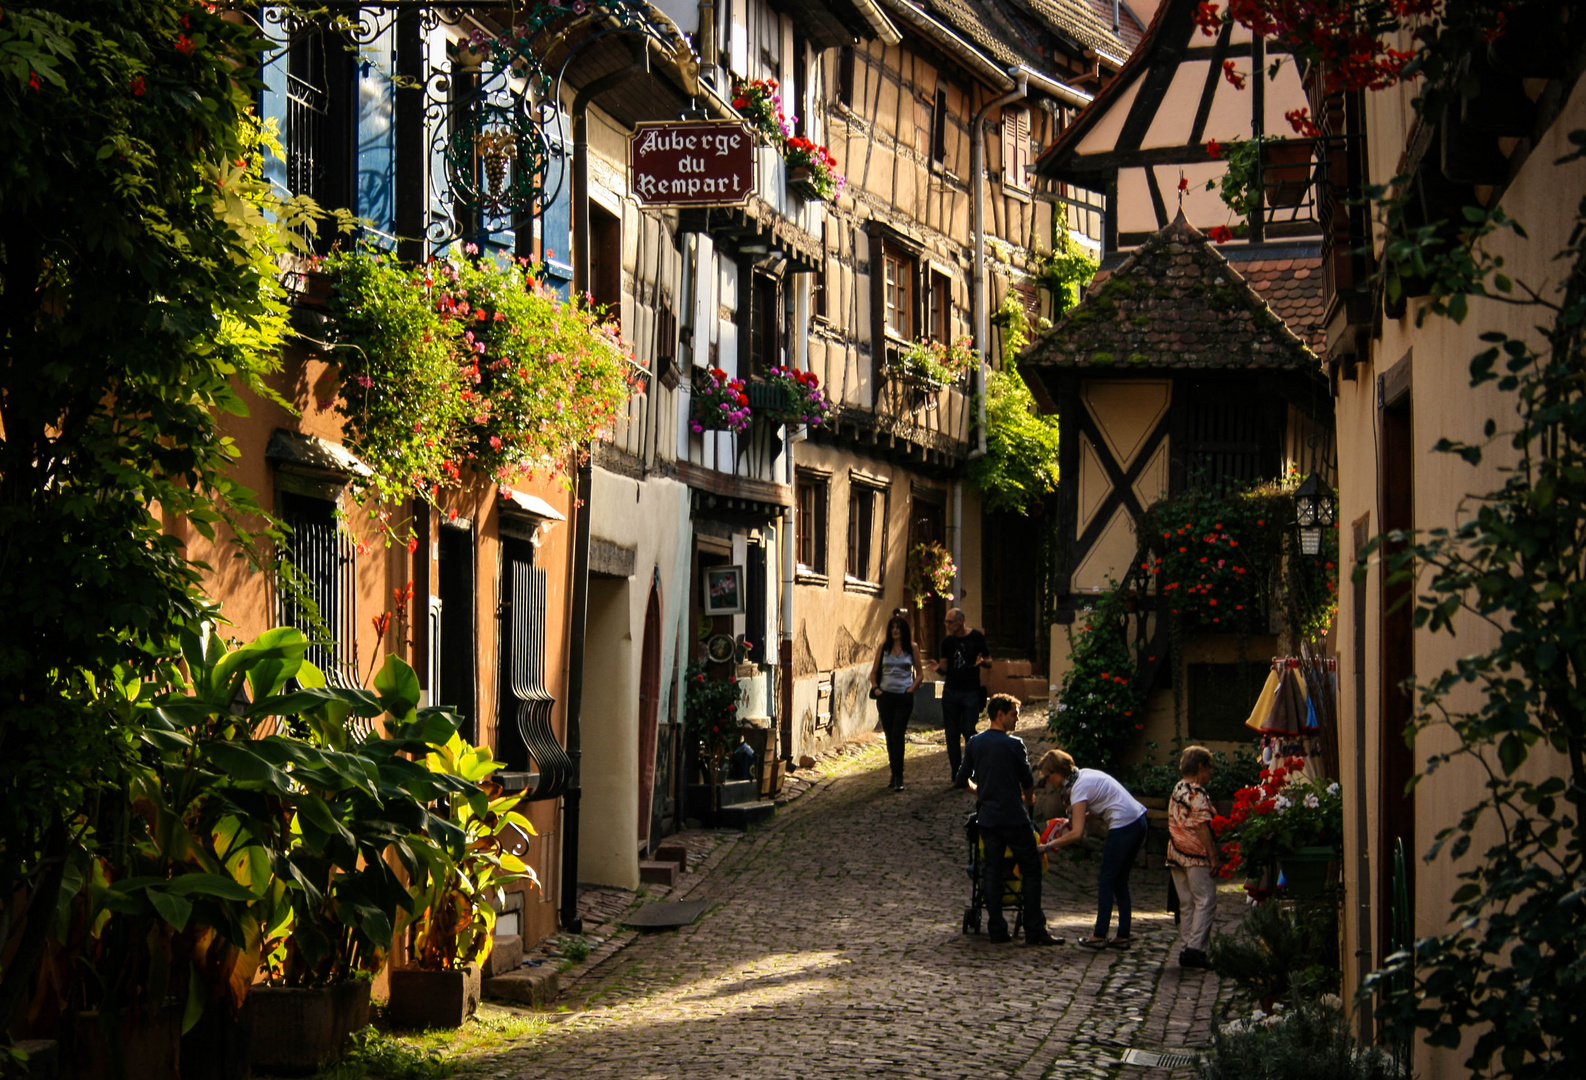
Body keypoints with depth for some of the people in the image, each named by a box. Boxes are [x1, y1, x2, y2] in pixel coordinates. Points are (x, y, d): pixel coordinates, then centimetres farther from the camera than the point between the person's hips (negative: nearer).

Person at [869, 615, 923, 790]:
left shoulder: (911, 648, 3)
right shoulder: (883, 647, 7)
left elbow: (920, 674, 8)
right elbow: (874, 672, 13)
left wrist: (911, 689, -5)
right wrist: (875, 688, -2)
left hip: (904, 697, -3)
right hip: (885, 696, 3)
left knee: (897, 735, -11)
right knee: (889, 735, 8)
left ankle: (898, 778, -10)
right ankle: (894, 774, 20)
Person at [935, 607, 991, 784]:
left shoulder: (977, 637, -1)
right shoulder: (947, 641, 8)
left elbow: (989, 662, 4)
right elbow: (944, 667, 9)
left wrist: (982, 662, -18)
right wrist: (939, 667, -14)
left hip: (971, 692, -4)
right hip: (950, 692, 4)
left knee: (968, 730, -10)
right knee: (952, 733, 3)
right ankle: (956, 775, 10)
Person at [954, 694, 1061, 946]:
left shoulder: (974, 744, 4)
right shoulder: (1014, 744, -10)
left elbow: (962, 781, 8)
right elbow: (1028, 783, -4)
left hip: (987, 818, 5)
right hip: (1014, 818, -5)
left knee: (992, 872, 10)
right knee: (1031, 871, 3)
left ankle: (996, 930, 8)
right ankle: (1034, 930, -1)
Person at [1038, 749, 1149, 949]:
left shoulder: (1079, 789, -15)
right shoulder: (1085, 774, 12)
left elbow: (1076, 833, -19)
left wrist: (1048, 846, -12)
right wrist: (1074, 819, 13)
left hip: (1124, 827, -9)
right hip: (1138, 822, 9)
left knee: (1106, 880, 0)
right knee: (1120, 881, 13)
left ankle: (1099, 936, 2)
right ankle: (1123, 937, 14)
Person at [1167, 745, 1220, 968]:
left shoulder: (1177, 790, 15)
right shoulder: (1197, 793, -12)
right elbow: (1202, 826, -18)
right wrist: (1213, 855, -17)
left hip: (1178, 854, 9)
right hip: (1197, 856, -9)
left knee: (1192, 903, 13)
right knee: (1205, 902, -5)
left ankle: (1189, 947, 13)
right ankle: (1195, 949, -11)